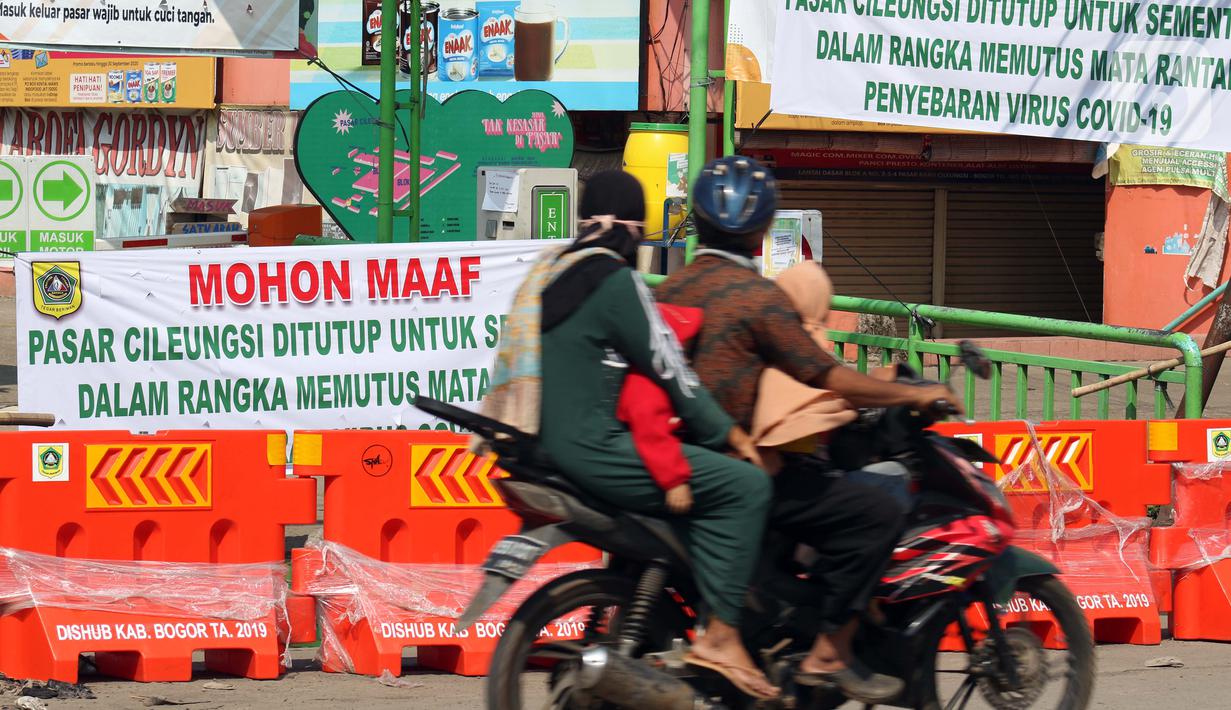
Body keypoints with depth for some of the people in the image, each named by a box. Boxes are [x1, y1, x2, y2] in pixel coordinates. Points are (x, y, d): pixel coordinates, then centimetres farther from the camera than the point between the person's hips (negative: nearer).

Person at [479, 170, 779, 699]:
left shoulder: (551, 272, 17)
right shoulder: (616, 282, -11)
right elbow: (668, 369, -11)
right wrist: (729, 433, 1)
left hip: (546, 449, 10)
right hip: (589, 450, -10)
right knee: (744, 486, -12)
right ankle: (721, 636, -15)